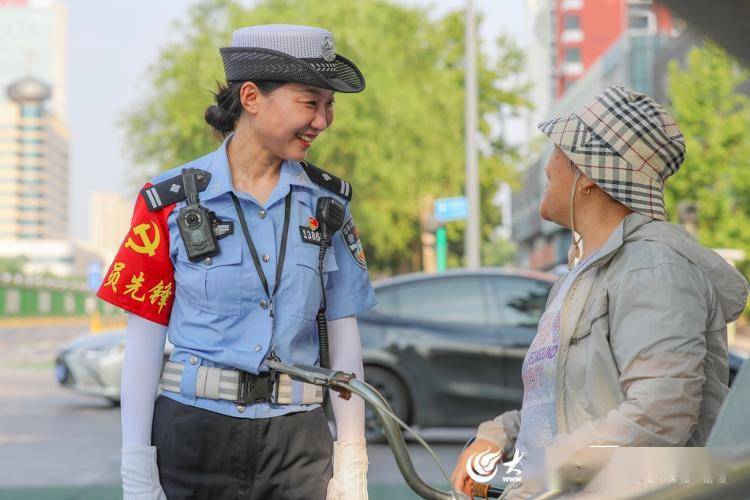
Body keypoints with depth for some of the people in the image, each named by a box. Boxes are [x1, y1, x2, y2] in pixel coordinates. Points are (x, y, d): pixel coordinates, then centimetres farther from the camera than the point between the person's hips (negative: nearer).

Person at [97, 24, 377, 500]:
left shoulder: (327, 203, 5)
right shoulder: (172, 203, -3)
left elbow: (344, 334, 6)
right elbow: (144, 339, -3)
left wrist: (352, 461, 2)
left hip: (297, 436, 2)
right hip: (195, 429, -2)